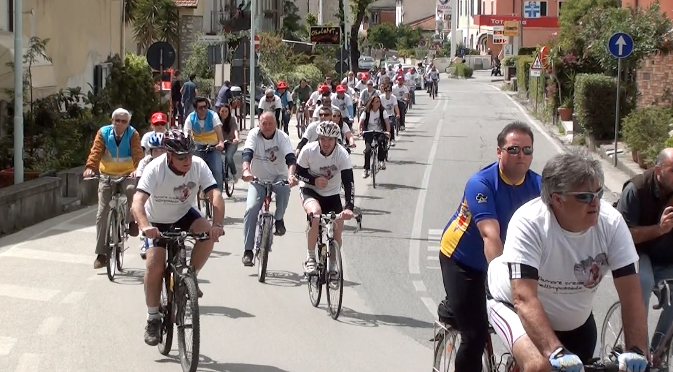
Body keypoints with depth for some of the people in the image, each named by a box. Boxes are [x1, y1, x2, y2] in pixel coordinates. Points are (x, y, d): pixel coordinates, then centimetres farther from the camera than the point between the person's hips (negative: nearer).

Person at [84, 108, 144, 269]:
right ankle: (101, 253, 4)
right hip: (107, 175, 1)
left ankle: (131, 220, -9)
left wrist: (138, 169, -38)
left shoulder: (133, 134, -6)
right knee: (102, 213, -3)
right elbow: (96, 151, -16)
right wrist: (90, 167, -34)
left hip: (127, 174, -1)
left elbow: (137, 153, -18)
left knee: (131, 189, -37)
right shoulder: (103, 133, -5)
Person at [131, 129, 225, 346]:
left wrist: (217, 224, -50)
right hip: (157, 222, -2)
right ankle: (153, 319, 0)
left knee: (208, 234, -28)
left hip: (184, 216, 2)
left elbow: (215, 195, -32)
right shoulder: (156, 169, -30)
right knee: (154, 266, -17)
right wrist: (145, 226, -61)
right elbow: (138, 201, -41)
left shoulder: (198, 166, -23)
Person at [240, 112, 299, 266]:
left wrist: (291, 175, -44)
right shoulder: (254, 134, -10)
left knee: (284, 188, -36)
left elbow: (290, 157, -24)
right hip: (258, 178, 1)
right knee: (251, 210, -17)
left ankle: (279, 219, -9)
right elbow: (247, 153, -26)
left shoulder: (282, 137, -11)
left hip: (278, 176, -1)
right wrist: (246, 170, -46)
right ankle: (248, 250, -10)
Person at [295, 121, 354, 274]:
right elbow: (299, 172, -7)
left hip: (332, 195, 2)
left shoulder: (342, 154, -22)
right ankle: (310, 258, -21)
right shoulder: (308, 151, -21)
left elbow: (348, 182, -28)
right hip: (310, 191, -2)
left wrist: (349, 207, -40)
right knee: (315, 213, -34)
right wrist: (314, 180, -27)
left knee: (337, 230, -8)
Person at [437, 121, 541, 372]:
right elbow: (490, 235, -38)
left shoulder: (537, 185, -12)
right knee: (475, 334, -13)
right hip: (461, 259, -5)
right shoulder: (481, 183, -27)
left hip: (504, 257, 5)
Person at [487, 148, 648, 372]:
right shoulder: (528, 223, -32)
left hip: (575, 320, 5)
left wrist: (636, 351, -35)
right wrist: (557, 352, -50)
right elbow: (524, 298, -39)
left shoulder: (611, 222, -22)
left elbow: (631, 293, -22)